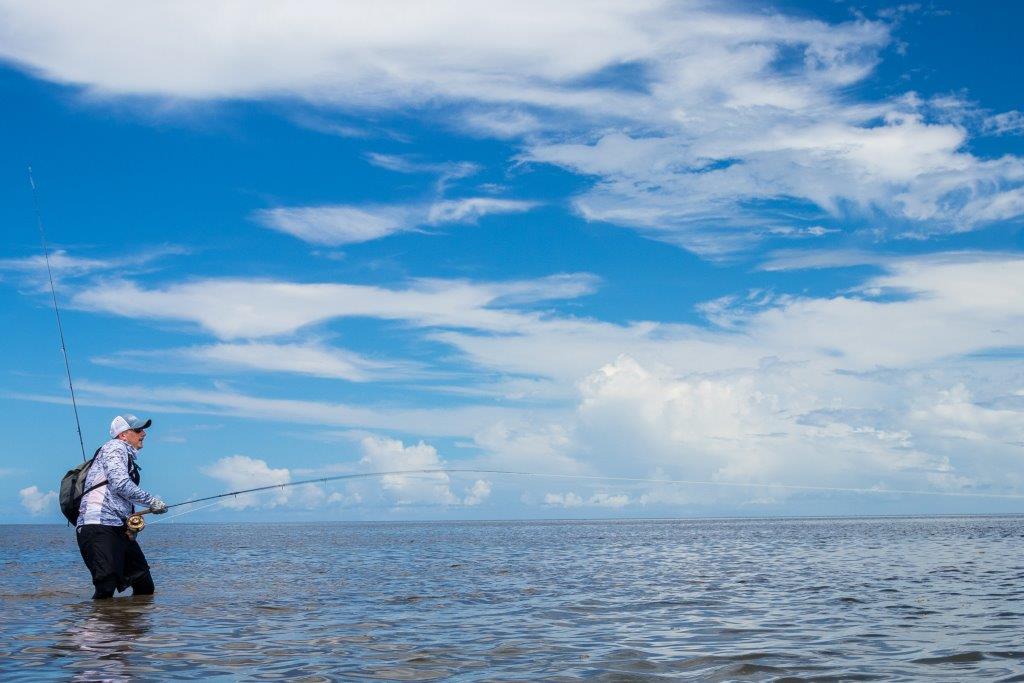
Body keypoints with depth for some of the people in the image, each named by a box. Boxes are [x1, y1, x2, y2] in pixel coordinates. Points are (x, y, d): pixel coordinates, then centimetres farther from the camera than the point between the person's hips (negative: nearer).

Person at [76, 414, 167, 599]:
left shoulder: (128, 457, 28)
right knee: (106, 588, -18)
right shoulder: (115, 447, 0)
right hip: (99, 526, -10)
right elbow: (120, 484, -16)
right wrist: (152, 501, -8)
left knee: (145, 588, 5)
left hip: (118, 530, 10)